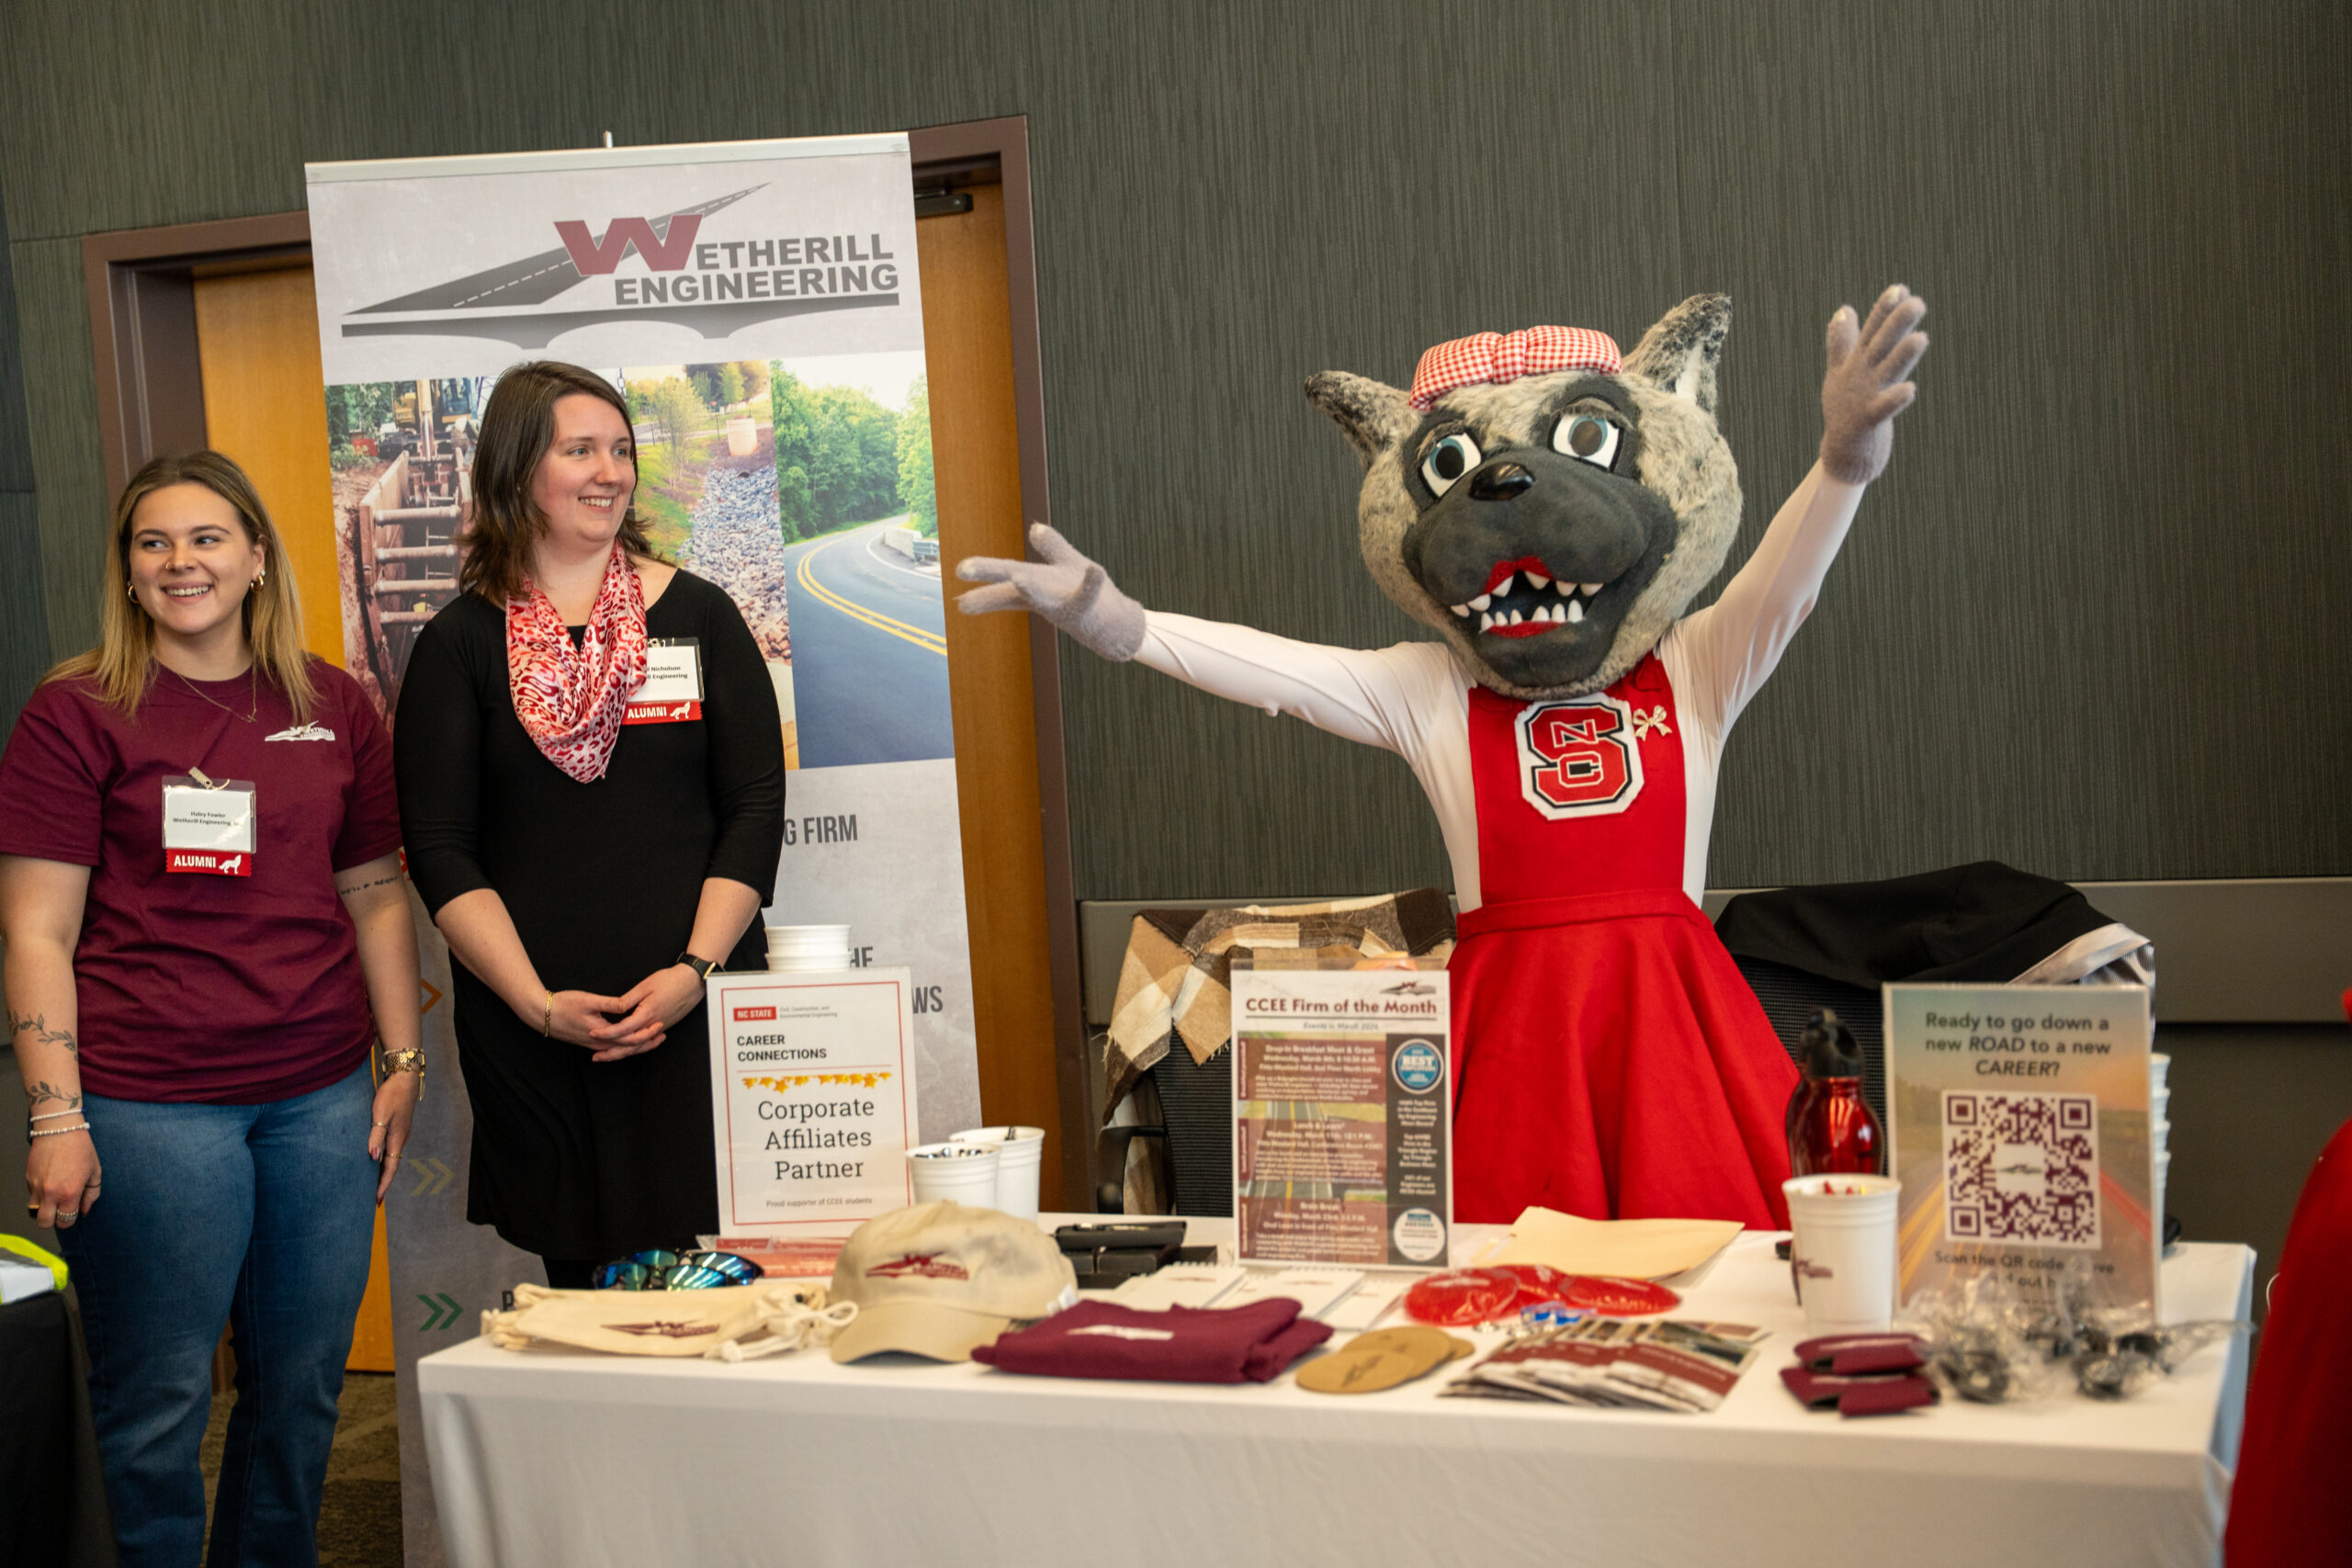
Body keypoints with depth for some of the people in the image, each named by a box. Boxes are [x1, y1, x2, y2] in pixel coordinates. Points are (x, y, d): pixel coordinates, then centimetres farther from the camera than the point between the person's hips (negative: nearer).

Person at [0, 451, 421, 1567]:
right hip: (147, 1108, -4)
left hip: (320, 1098, 4)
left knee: (303, 1392, 12)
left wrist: (403, 1062, 9)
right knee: (154, 1410, 3)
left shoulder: (335, 707, 10)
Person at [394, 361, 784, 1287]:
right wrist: (539, 1003, -10)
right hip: (530, 1028, 0)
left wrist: (695, 970, -9)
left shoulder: (698, 617, 8)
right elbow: (439, 849, 1)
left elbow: (755, 808, 4)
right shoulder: (459, 645, 5)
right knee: (581, 1276, 1)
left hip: (698, 1011, 1)